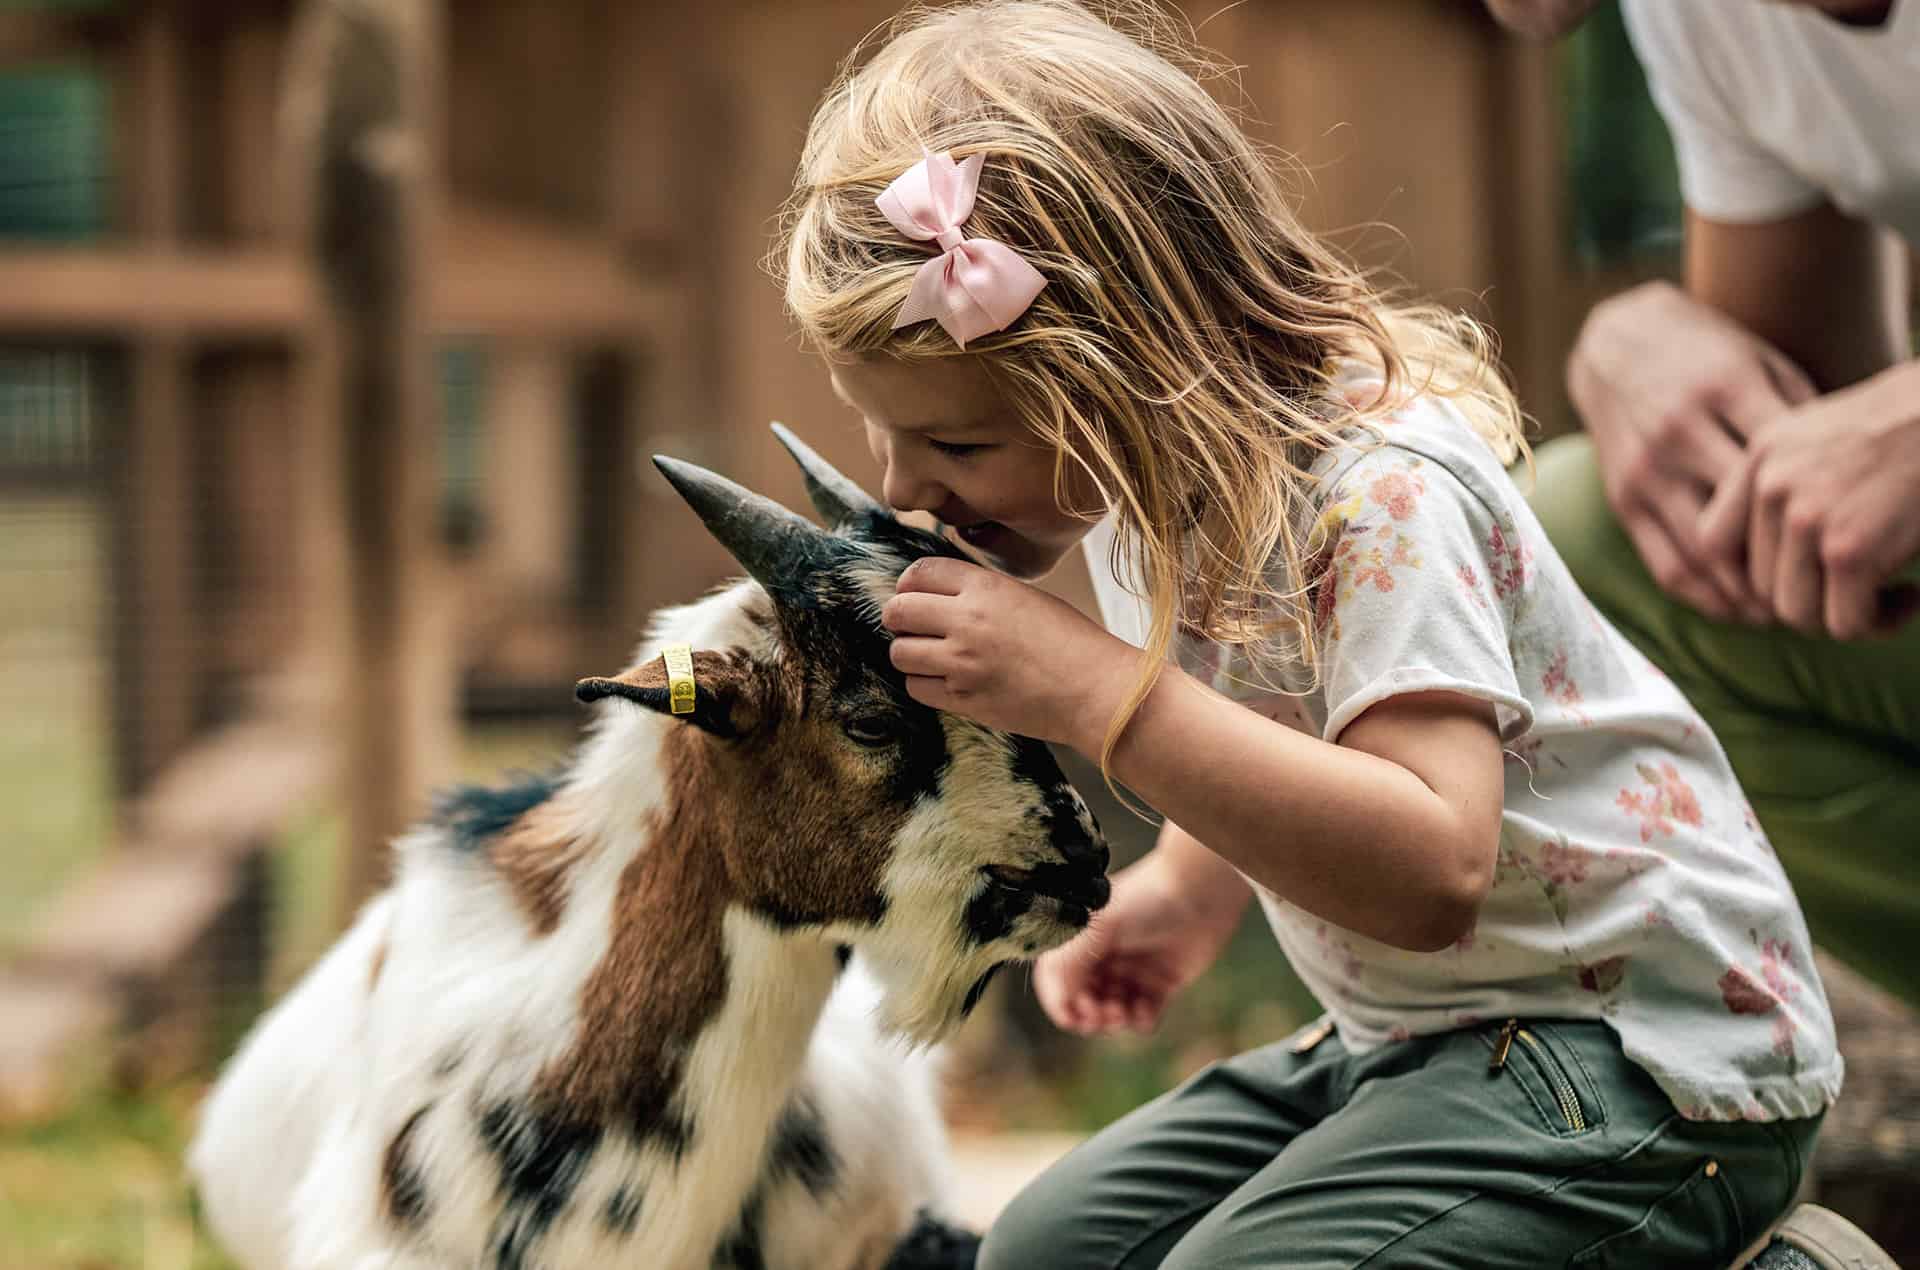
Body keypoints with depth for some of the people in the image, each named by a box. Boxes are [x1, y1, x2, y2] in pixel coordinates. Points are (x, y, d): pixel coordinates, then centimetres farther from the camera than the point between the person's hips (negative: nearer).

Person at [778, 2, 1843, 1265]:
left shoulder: (1382, 494, -25)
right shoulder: (1144, 473, 2)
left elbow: (1431, 871, -39)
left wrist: (1094, 692, -38)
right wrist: (1189, 883, 11)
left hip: (1645, 1065, -9)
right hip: (1405, 1040, 9)